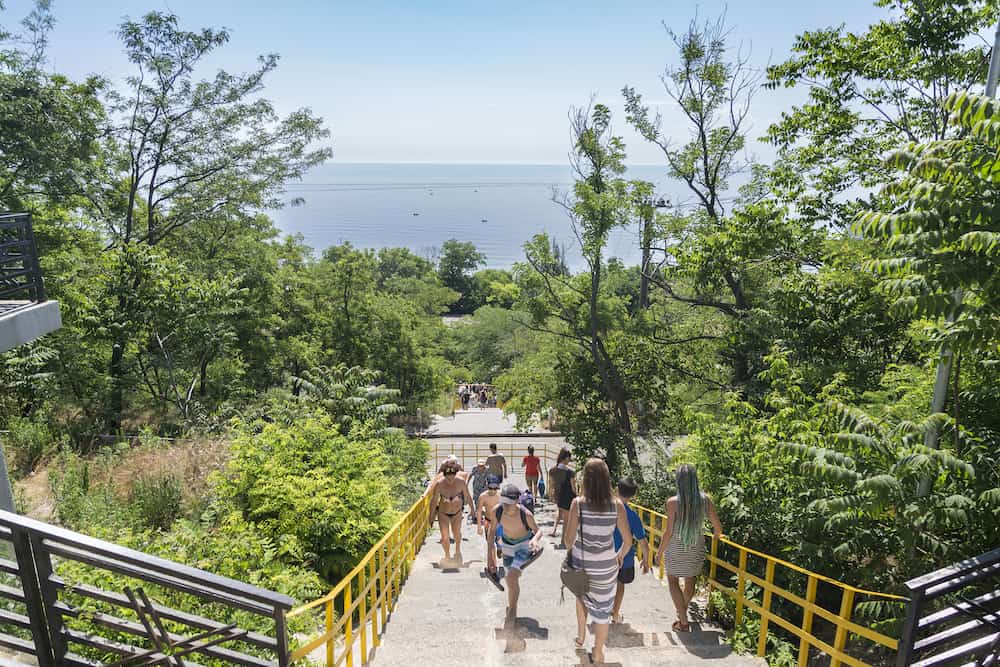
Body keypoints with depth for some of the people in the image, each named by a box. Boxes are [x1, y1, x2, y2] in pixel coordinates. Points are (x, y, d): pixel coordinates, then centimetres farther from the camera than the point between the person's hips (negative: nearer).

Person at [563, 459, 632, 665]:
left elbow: (568, 540, -14)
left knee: (582, 594, 33)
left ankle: (581, 636, 41)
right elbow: (628, 541, -9)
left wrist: (570, 550, 9)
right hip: (606, 566, 0)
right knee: (602, 608, 19)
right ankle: (598, 653, 32)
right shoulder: (616, 505, -14)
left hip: (581, 563, 0)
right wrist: (620, 555, 12)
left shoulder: (578, 503, -17)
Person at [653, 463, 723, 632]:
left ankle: (683, 621, 9)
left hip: (676, 548, -3)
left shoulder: (673, 502, -20)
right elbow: (717, 526, -4)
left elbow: (668, 531, -16)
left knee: (672, 580, 16)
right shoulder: (705, 500, -11)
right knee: (690, 581, 23)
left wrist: (659, 552, -3)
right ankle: (683, 611, 45)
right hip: (697, 548, 4)